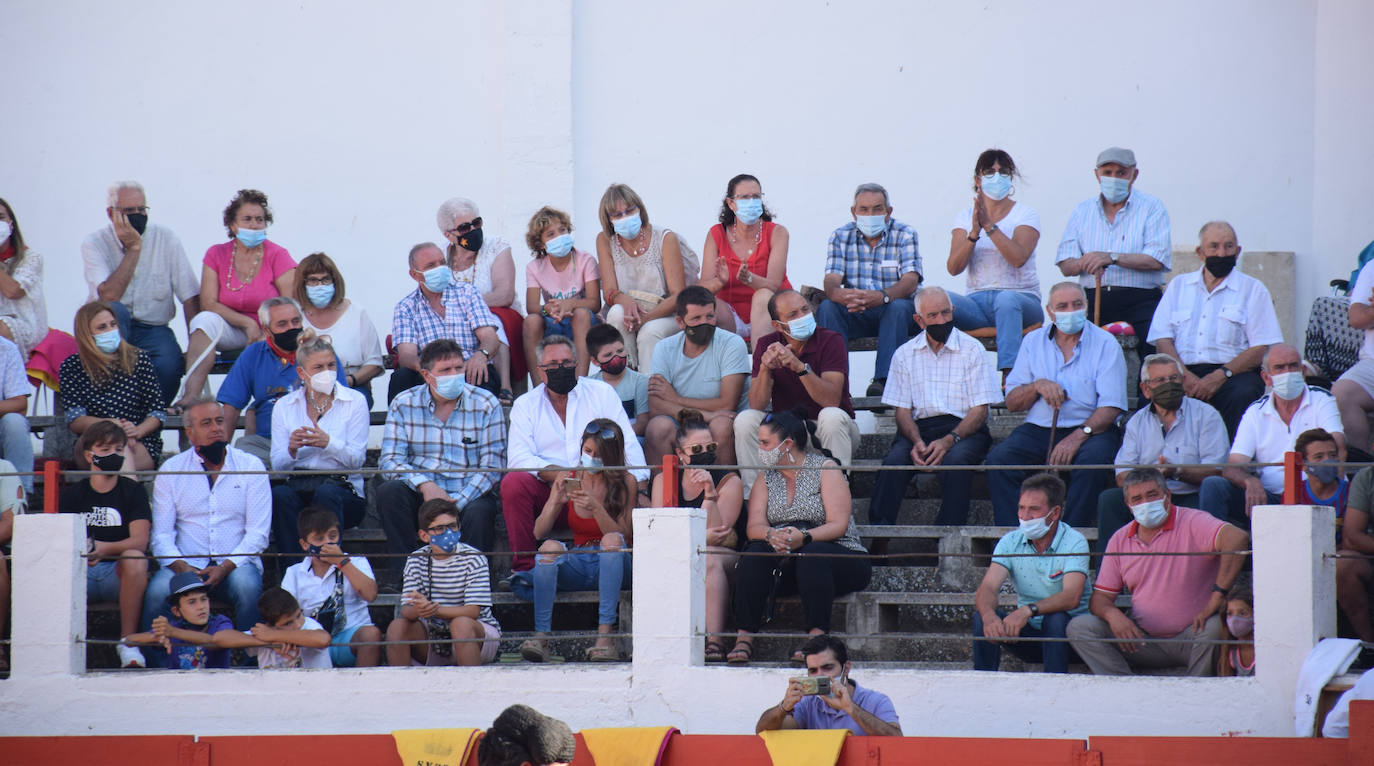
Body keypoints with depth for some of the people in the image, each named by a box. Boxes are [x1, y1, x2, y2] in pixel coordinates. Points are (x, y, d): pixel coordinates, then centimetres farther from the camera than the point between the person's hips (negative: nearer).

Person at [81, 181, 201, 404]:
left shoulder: (166, 239, -1)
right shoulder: (94, 243, -5)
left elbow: (191, 298, -3)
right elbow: (109, 296, -20)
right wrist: (133, 249, -17)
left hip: (153, 329, 0)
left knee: (170, 365, -32)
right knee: (115, 311, -35)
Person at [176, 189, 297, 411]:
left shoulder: (277, 256, -2)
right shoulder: (217, 255, 4)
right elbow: (208, 303, -4)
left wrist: (266, 338, -23)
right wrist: (247, 323, -15)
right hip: (232, 332, 2)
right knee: (204, 320, -28)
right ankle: (191, 396, -43)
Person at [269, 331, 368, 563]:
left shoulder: (354, 401, 7)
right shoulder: (284, 407, 13)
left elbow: (357, 459, -2)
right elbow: (277, 464, 6)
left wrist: (328, 443, -21)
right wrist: (291, 450, -17)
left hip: (342, 487, -1)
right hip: (297, 486, 1)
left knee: (326, 493, -37)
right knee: (280, 495, -33)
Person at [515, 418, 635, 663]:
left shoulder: (625, 483, -2)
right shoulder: (567, 479, 6)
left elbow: (623, 536, -10)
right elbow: (539, 532, 1)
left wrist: (596, 508, -23)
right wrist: (557, 501, -16)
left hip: (611, 567, -2)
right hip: (576, 566, 2)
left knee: (612, 540, -35)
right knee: (550, 547, -29)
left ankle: (605, 635, -42)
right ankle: (541, 636, -40)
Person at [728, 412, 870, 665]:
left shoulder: (825, 469, -1)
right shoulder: (766, 478, 14)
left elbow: (838, 525, -11)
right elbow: (753, 526, 0)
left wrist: (803, 537, -29)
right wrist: (770, 536, -24)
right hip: (784, 563, 4)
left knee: (812, 554, -37)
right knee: (755, 552, -27)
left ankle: (817, 637, -45)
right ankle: (744, 637, -35)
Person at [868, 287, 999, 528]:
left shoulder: (972, 350, 5)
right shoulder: (905, 354, 13)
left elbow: (980, 411, 0)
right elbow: (902, 410, 9)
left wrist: (949, 440, -18)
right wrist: (917, 442, -13)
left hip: (964, 429, -2)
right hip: (919, 429, 2)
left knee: (956, 459, -36)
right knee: (894, 462, -30)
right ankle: (879, 540, -35)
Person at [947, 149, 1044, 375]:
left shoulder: (1025, 214, 4)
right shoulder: (965, 217, 12)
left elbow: (1018, 258, -15)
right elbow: (954, 268, -2)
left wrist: (988, 225, -19)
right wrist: (974, 233, -16)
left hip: (1022, 299, -2)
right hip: (978, 303, 2)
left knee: (1007, 299, -39)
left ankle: (1009, 373, -47)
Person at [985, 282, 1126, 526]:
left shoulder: (1105, 344, 2)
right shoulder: (1034, 342, 13)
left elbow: (1111, 406, -7)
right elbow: (1012, 402, 12)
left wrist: (1078, 436, -22)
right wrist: (1038, 386, -9)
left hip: (1089, 430, -3)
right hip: (1038, 429, 3)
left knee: (1092, 461, -36)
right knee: (998, 459, -24)